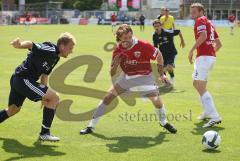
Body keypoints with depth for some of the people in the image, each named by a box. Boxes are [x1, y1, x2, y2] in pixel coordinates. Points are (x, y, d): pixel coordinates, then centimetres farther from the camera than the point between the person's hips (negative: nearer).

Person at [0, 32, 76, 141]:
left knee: (13, 110, 27)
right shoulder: (50, 50, -16)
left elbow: (44, 74, 21)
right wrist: (20, 45, -51)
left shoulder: (55, 57, 14)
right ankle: (45, 133, -4)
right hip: (23, 79, -10)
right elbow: (31, 44, -30)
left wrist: (44, 95, 21)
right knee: (55, 98, -10)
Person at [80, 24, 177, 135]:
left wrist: (161, 74, -5)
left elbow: (158, 55, -7)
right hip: (127, 76, 3)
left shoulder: (143, 46, -25)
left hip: (144, 77, -3)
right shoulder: (118, 51, -13)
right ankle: (91, 126, 4)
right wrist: (115, 64, -28)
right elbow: (112, 74, -6)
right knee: (108, 97, -5)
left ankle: (163, 122, 20)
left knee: (157, 101, -15)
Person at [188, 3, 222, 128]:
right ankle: (208, 112, 28)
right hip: (211, 56, 10)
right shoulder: (209, 23, 21)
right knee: (196, 83, 24)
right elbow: (219, 44, 22)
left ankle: (214, 116, -20)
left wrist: (192, 50, -20)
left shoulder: (200, 20, -4)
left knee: (201, 88, -12)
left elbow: (203, 35, -24)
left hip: (203, 57, -10)